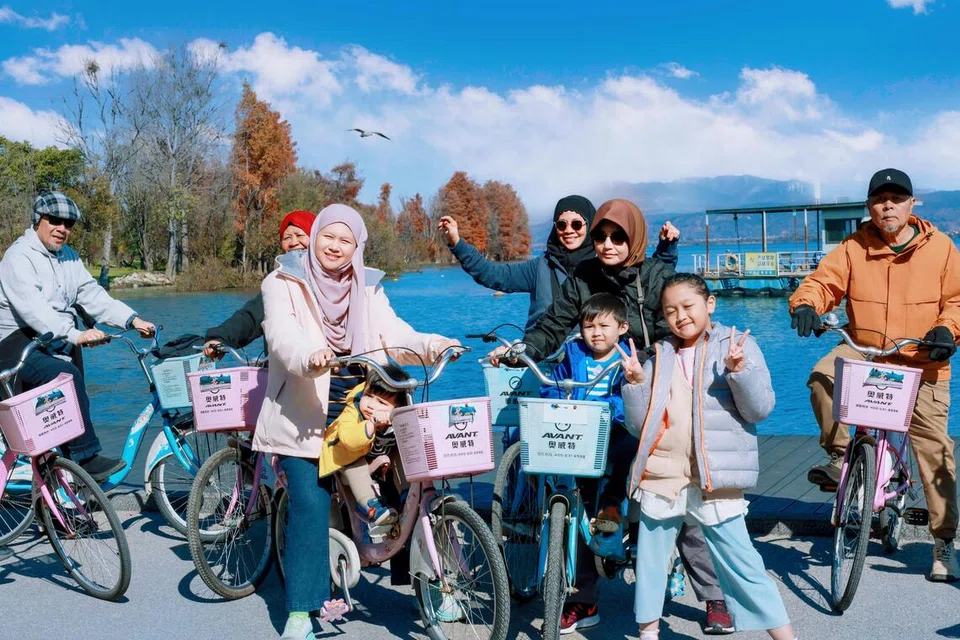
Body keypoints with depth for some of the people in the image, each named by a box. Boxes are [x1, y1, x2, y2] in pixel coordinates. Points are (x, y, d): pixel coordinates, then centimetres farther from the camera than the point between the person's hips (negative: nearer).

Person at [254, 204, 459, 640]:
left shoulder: (368, 288, 12)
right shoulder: (284, 283, 0)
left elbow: (393, 336, -2)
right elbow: (283, 336, -18)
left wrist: (434, 345, -23)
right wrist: (310, 357, -40)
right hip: (304, 417, -4)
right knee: (311, 506, -11)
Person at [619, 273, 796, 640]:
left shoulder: (737, 345, 0)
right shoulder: (660, 357, 9)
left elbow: (760, 409, -8)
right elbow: (637, 425, 6)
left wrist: (739, 370, -23)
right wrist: (635, 383, -8)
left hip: (715, 479, -4)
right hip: (661, 476, 4)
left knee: (741, 564, -3)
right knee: (649, 560, 14)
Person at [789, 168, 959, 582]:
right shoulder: (854, 248, 1)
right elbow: (824, 281, -7)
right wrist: (805, 304, -30)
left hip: (922, 364, 0)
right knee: (822, 377, -32)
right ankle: (839, 457, -8)